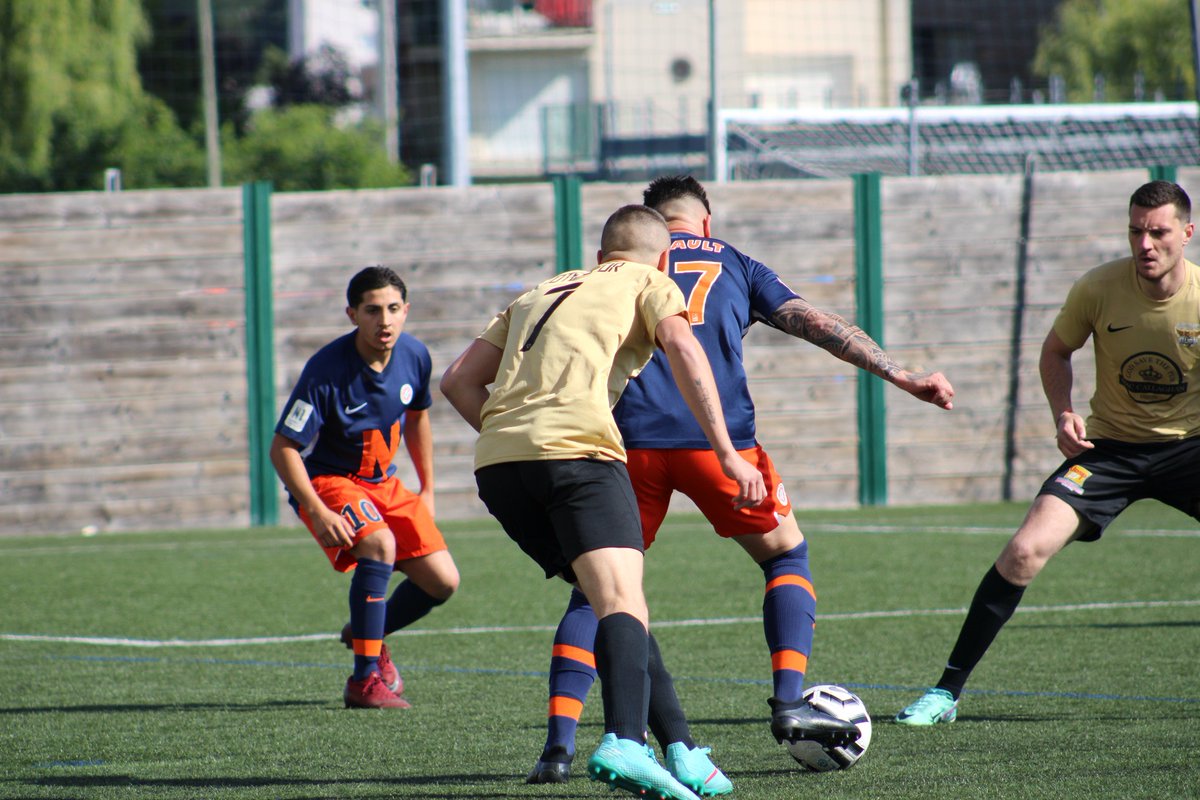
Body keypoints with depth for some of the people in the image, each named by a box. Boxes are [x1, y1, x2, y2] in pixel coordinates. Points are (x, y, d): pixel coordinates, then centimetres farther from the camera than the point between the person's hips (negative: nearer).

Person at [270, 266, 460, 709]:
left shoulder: (414, 356, -7)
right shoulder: (326, 370, -26)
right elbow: (283, 448, -22)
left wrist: (428, 491, 16)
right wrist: (318, 513, -30)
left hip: (383, 482, 6)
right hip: (326, 480, -6)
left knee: (442, 581, -1)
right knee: (380, 545, -33)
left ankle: (368, 633, 29)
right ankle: (366, 678, -25)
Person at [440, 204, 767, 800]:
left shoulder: (540, 293, 33)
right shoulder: (651, 283, 19)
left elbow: (459, 381, 26)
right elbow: (682, 349, -2)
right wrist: (727, 454, -8)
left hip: (497, 460, 6)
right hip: (577, 446, -6)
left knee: (614, 597, 17)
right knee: (622, 600, -18)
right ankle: (624, 743, -42)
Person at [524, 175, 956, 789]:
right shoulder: (736, 266, 21)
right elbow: (817, 325, 14)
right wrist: (902, 377, 13)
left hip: (630, 439, 1)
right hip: (716, 438, -1)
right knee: (787, 558, 21)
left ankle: (559, 744, -5)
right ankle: (789, 703, 4)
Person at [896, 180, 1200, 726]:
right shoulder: (1098, 289, -13)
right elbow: (1056, 351, 6)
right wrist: (1063, 414, -10)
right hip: (1109, 447, 0)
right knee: (1025, 550, -18)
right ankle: (948, 690, -7)